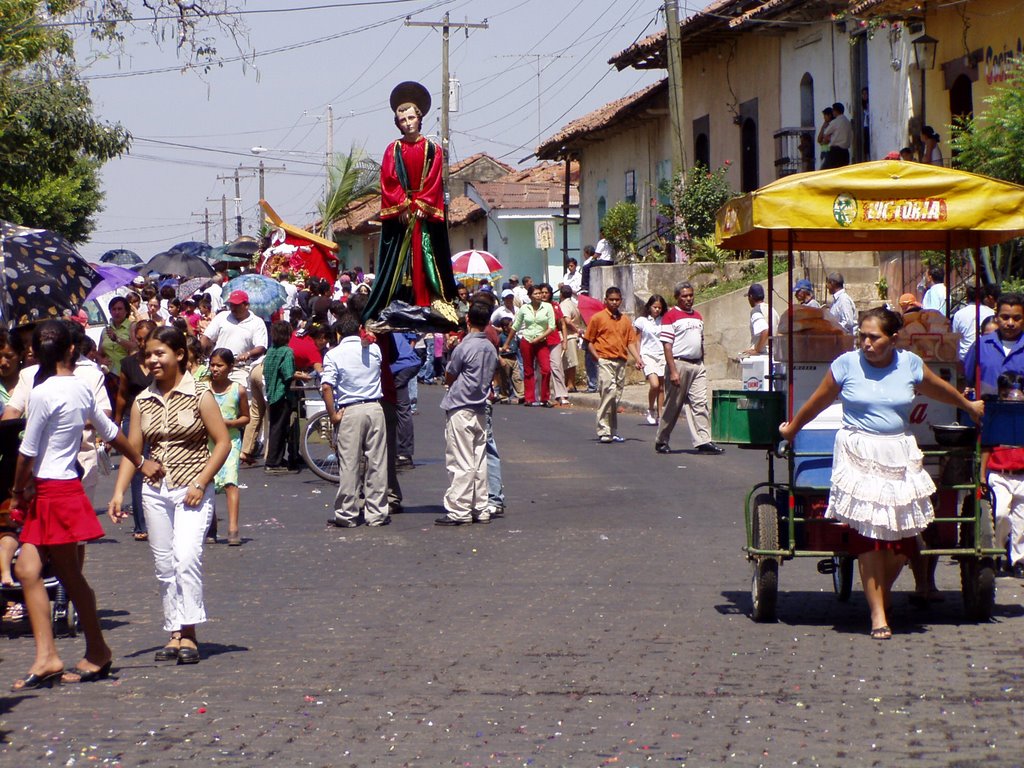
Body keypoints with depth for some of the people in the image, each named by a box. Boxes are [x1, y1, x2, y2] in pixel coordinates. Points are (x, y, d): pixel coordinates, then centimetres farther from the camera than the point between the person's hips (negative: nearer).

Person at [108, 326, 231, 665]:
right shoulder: (142, 402, 8)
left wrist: (200, 483, -13)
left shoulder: (199, 396, -4)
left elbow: (222, 442, -5)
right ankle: (175, 633, 13)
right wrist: (119, 493, -3)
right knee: (164, 566, 6)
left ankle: (189, 633, -15)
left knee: (187, 557, -19)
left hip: (192, 490, -5)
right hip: (155, 490, 5)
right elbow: (132, 448, 8)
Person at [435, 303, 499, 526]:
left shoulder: (464, 348, -14)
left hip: (460, 409, -7)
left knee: (460, 463, -5)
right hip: (480, 409, 7)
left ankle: (459, 510, -5)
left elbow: (449, 377, -4)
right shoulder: (491, 349, 7)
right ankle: (481, 509, 13)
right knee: (479, 461, 11)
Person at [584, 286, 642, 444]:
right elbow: (589, 342, 2)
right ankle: (603, 431, -15)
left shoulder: (625, 320, 15)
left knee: (616, 397, 7)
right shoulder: (598, 318, 1)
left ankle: (612, 432, 13)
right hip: (605, 361, -5)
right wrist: (598, 358, -9)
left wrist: (637, 359, 1)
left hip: (621, 362, 5)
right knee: (609, 391, -17)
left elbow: (631, 342, 15)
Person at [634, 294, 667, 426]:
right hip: (647, 356, -3)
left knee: (661, 386, 1)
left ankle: (660, 415, 8)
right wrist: (638, 358, -5)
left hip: (662, 356, 3)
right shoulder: (642, 321, -1)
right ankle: (651, 410, 2)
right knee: (654, 384, -19)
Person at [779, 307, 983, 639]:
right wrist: (792, 428, 23)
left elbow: (941, 390, 25)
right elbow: (817, 402, 13)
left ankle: (881, 595, 24)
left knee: (902, 539, -2)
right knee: (868, 535, -9)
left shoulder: (910, 364, 4)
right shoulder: (847, 364, -2)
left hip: (900, 457, 3)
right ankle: (877, 614, -1)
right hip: (859, 457, -3)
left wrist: (969, 406, 39)